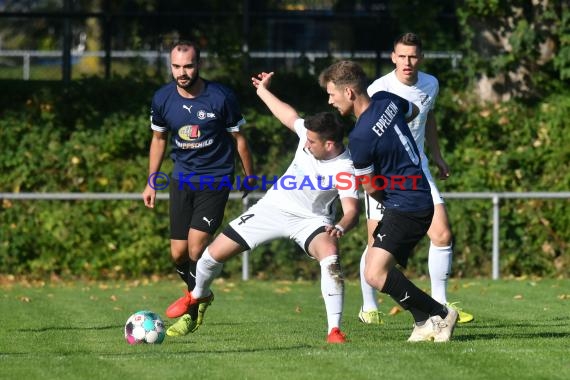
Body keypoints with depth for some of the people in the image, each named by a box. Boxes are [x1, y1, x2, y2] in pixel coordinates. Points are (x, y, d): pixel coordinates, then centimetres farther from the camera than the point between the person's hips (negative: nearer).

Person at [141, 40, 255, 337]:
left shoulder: (221, 97, -14)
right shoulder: (163, 99, -4)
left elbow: (238, 138, 0)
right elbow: (158, 138, 14)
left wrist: (250, 178, 6)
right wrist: (152, 181, 13)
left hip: (216, 179, -4)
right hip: (182, 179, 4)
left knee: (196, 246, -17)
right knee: (178, 253, 2)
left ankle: (192, 312, -1)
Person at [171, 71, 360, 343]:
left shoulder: (344, 170, -28)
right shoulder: (309, 132, -14)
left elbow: (352, 211, -35)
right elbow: (289, 116, 8)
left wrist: (340, 228, -58)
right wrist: (263, 91, 21)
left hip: (311, 219, -5)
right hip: (274, 206, 5)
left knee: (331, 257, -37)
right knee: (215, 252, 6)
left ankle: (335, 330, -33)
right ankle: (198, 295, 41)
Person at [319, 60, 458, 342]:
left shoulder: (360, 137, -22)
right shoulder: (387, 100, 2)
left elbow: (370, 188, -8)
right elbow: (413, 111, 27)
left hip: (406, 207, -10)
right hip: (417, 200, 10)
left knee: (375, 275, -18)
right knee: (379, 267, 16)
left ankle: (439, 315, -8)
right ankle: (425, 322, 13)